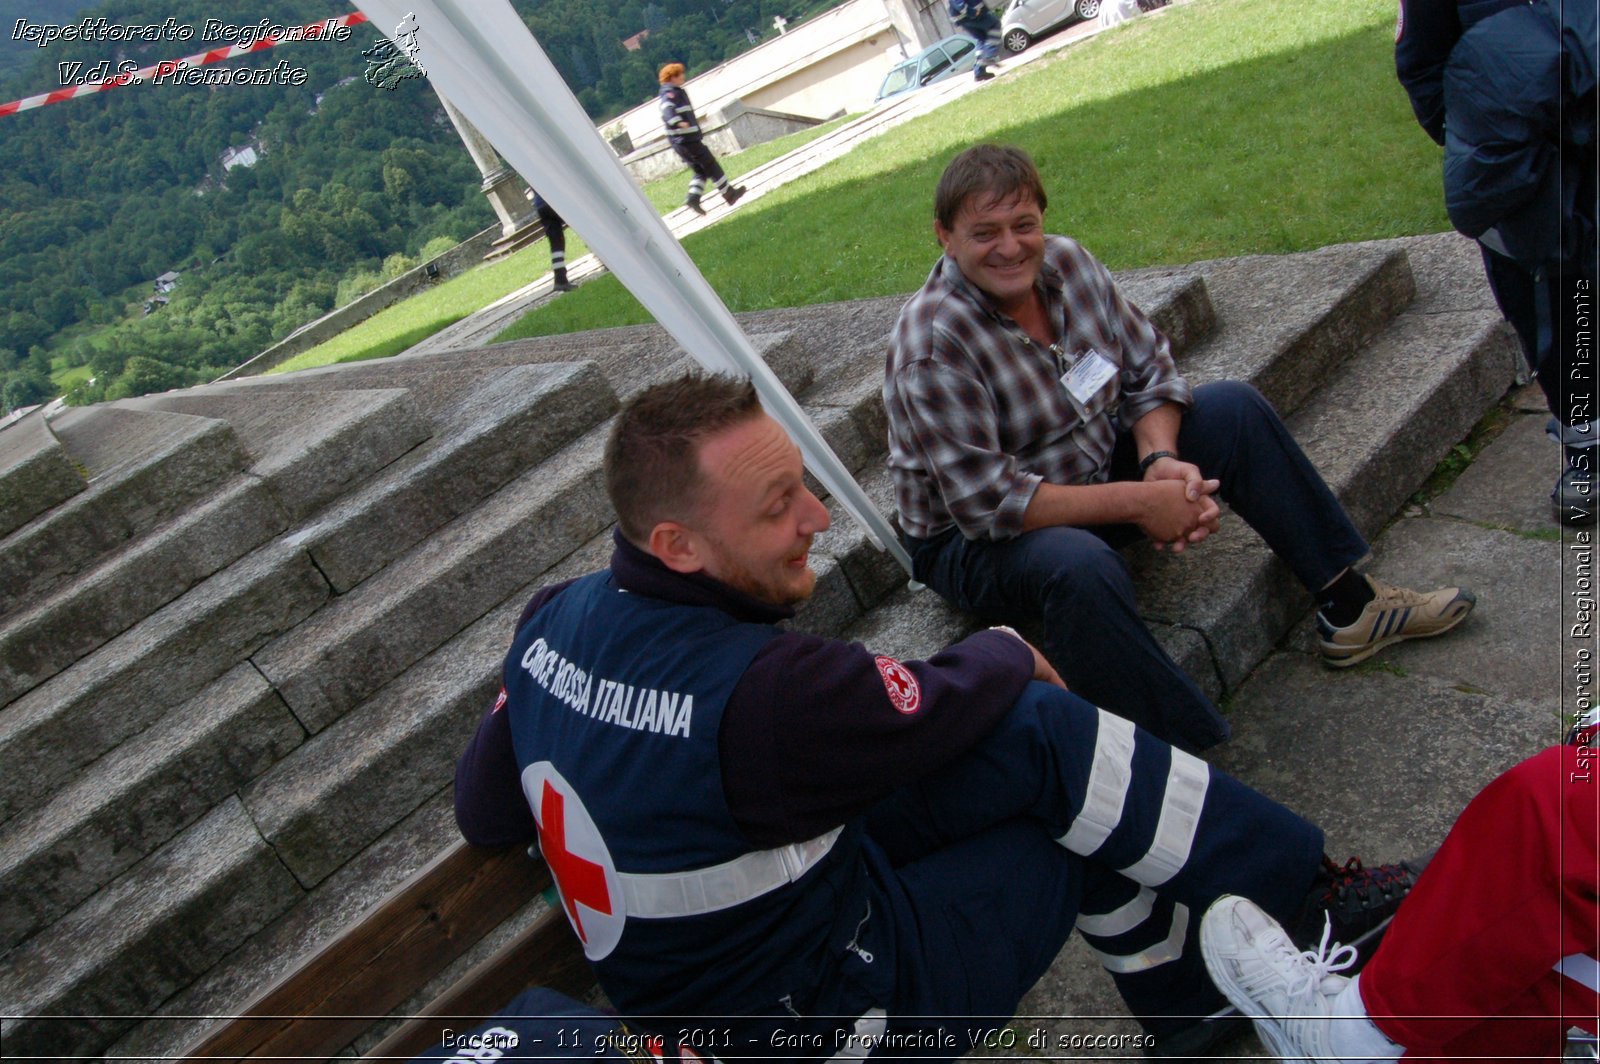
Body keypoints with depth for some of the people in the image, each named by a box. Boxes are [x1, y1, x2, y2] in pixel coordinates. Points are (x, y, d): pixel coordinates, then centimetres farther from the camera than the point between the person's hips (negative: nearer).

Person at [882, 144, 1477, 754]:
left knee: (1235, 409, 1)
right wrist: (1136, 502, -28)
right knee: (1080, 566, -40)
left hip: (1091, 470, 8)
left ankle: (1350, 606, 8)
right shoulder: (932, 347, -28)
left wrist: (1160, 459, -20)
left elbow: (1148, 370, 1)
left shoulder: (1065, 261, -7)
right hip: (975, 542, -7)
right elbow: (987, 503, -31)